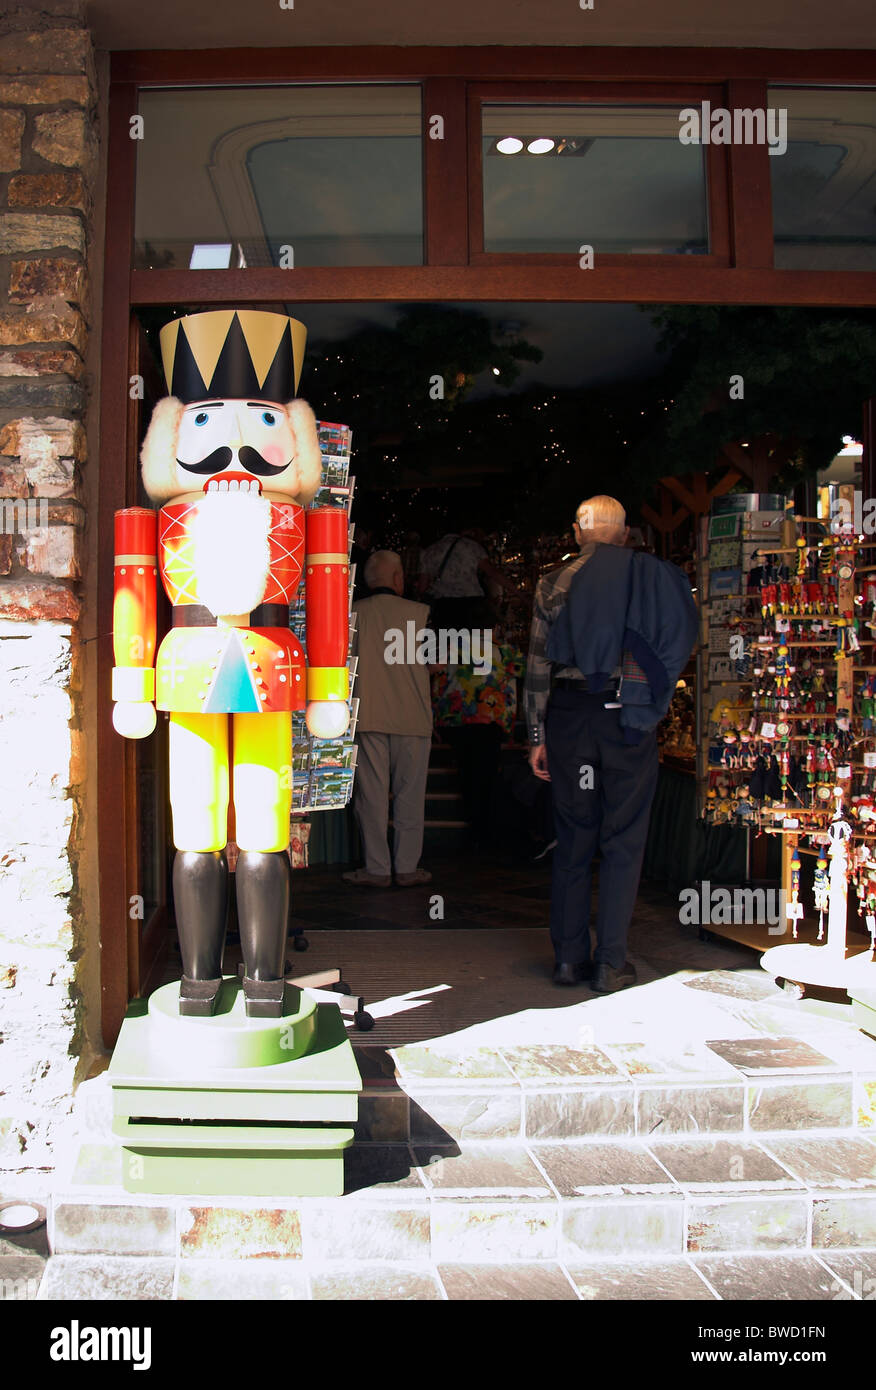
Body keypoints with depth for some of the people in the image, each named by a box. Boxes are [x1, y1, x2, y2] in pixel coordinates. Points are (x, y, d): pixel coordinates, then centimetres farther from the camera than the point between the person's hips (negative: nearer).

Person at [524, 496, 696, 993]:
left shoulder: (554, 583, 4)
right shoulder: (652, 578, 2)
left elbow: (539, 664, 2)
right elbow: (675, 654, 0)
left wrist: (537, 736, 6)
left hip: (569, 714, 1)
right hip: (630, 719, -1)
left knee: (573, 839, 10)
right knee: (624, 841, 6)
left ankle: (570, 956, 15)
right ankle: (612, 963, 7)